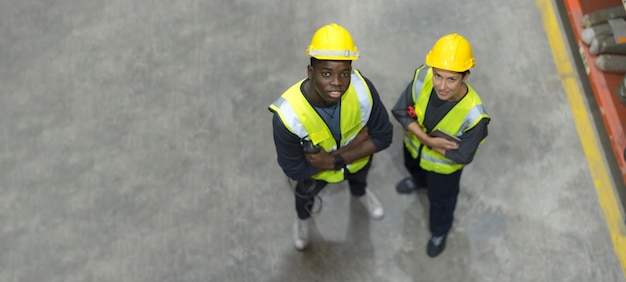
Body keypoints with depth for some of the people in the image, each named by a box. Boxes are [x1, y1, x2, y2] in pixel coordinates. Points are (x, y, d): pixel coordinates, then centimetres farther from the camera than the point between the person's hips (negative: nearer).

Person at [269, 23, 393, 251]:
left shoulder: (362, 88, -39)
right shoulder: (287, 116, -44)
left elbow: (383, 136, -24)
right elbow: (295, 170, -30)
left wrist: (335, 160, -33)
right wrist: (354, 144, -31)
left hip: (358, 160, 2)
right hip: (314, 170, -1)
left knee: (359, 179, 37)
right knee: (305, 195, 33)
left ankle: (360, 193, 76)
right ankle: (303, 218, 71)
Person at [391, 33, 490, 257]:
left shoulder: (473, 115, -43)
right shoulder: (423, 77, -35)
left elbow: (462, 156, -28)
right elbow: (400, 111, -22)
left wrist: (430, 144, -23)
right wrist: (427, 139, -33)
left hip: (444, 165, -3)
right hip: (414, 146, 4)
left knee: (440, 200, 27)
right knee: (413, 167, 39)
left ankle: (440, 231, 61)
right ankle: (420, 180, 78)